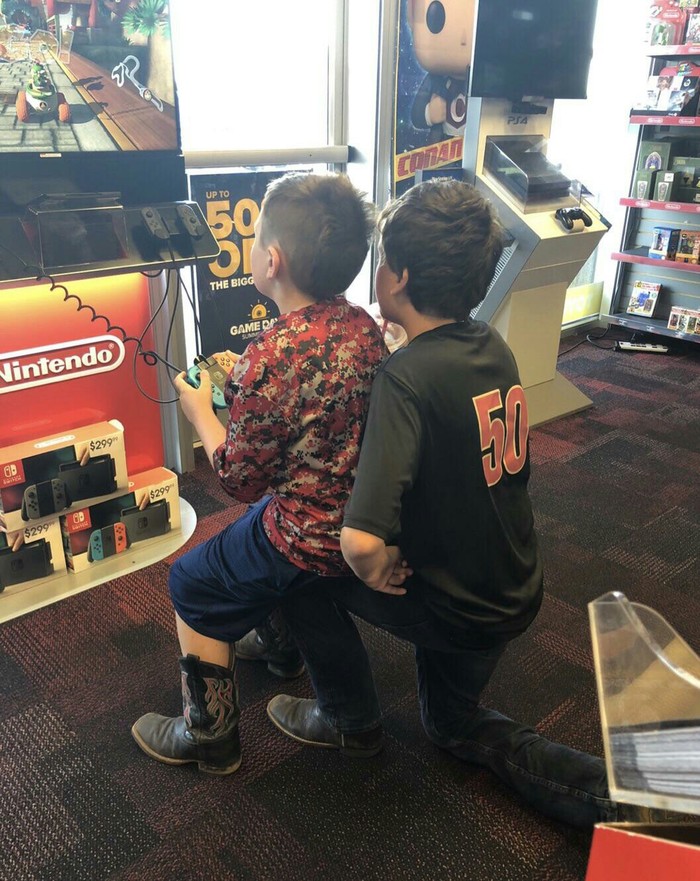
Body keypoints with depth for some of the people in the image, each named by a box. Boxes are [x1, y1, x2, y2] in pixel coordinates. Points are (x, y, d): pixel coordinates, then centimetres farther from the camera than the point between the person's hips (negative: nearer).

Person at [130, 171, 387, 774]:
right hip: (366, 515, 8)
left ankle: (209, 738, 29)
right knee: (260, 523, 35)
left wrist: (201, 411, -1)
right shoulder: (363, 326, -4)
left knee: (193, 585, 15)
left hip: (311, 539, -8)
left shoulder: (272, 357, -28)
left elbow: (240, 480, -16)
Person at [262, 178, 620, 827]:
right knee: (455, 726, 30)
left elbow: (362, 541, -40)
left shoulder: (407, 376, -29)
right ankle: (607, 790, 17)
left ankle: (350, 721, 25)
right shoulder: (493, 346, -4)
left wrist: (379, 572, -17)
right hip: (517, 595, 8)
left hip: (452, 608, -8)